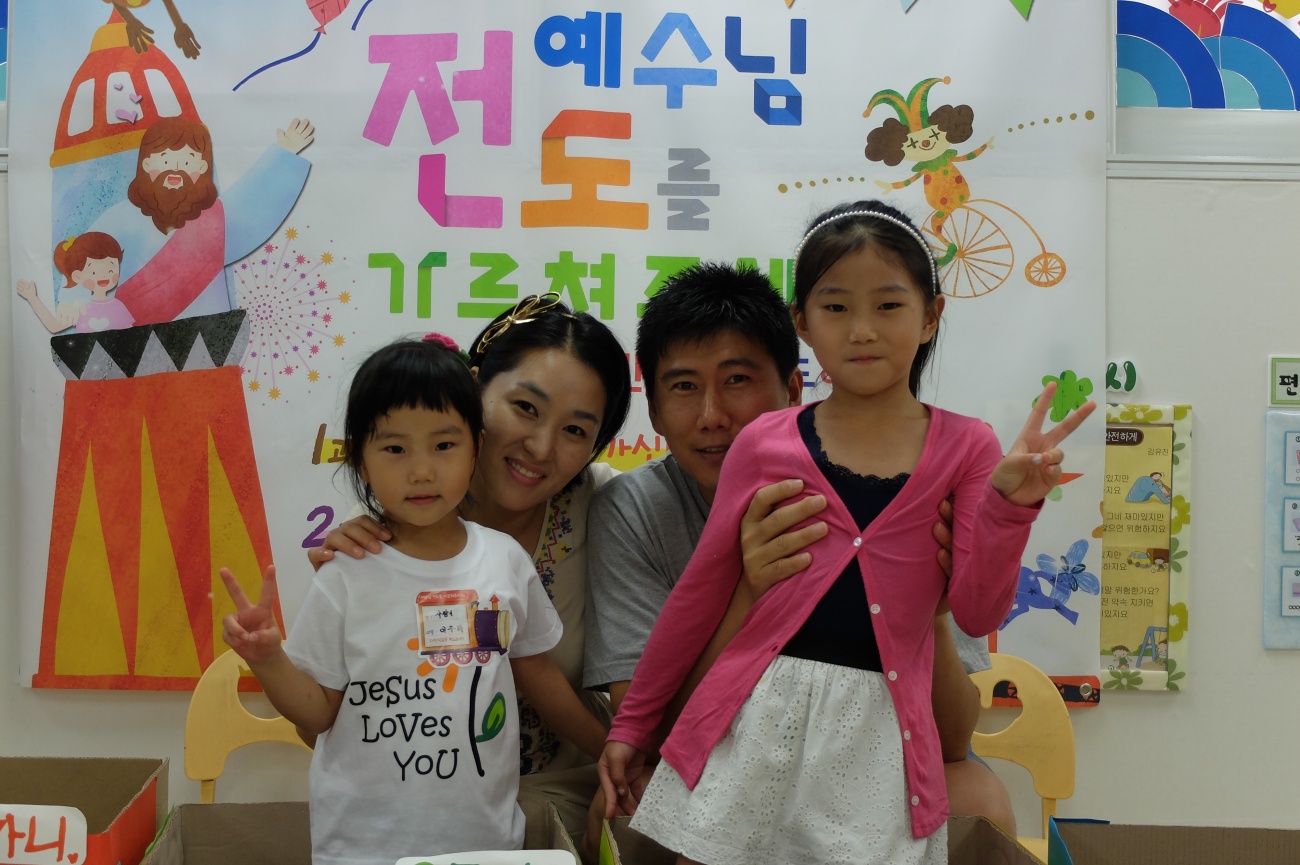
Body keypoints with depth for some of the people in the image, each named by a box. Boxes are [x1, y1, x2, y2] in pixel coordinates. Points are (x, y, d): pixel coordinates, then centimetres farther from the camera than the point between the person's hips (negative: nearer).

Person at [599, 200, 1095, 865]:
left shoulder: (965, 448, 1)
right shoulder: (765, 443, 0)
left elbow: (977, 613, -3)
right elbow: (700, 591, 7)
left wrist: (1009, 504, -19)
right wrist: (633, 720, 12)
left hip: (878, 731, 0)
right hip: (753, 717, 0)